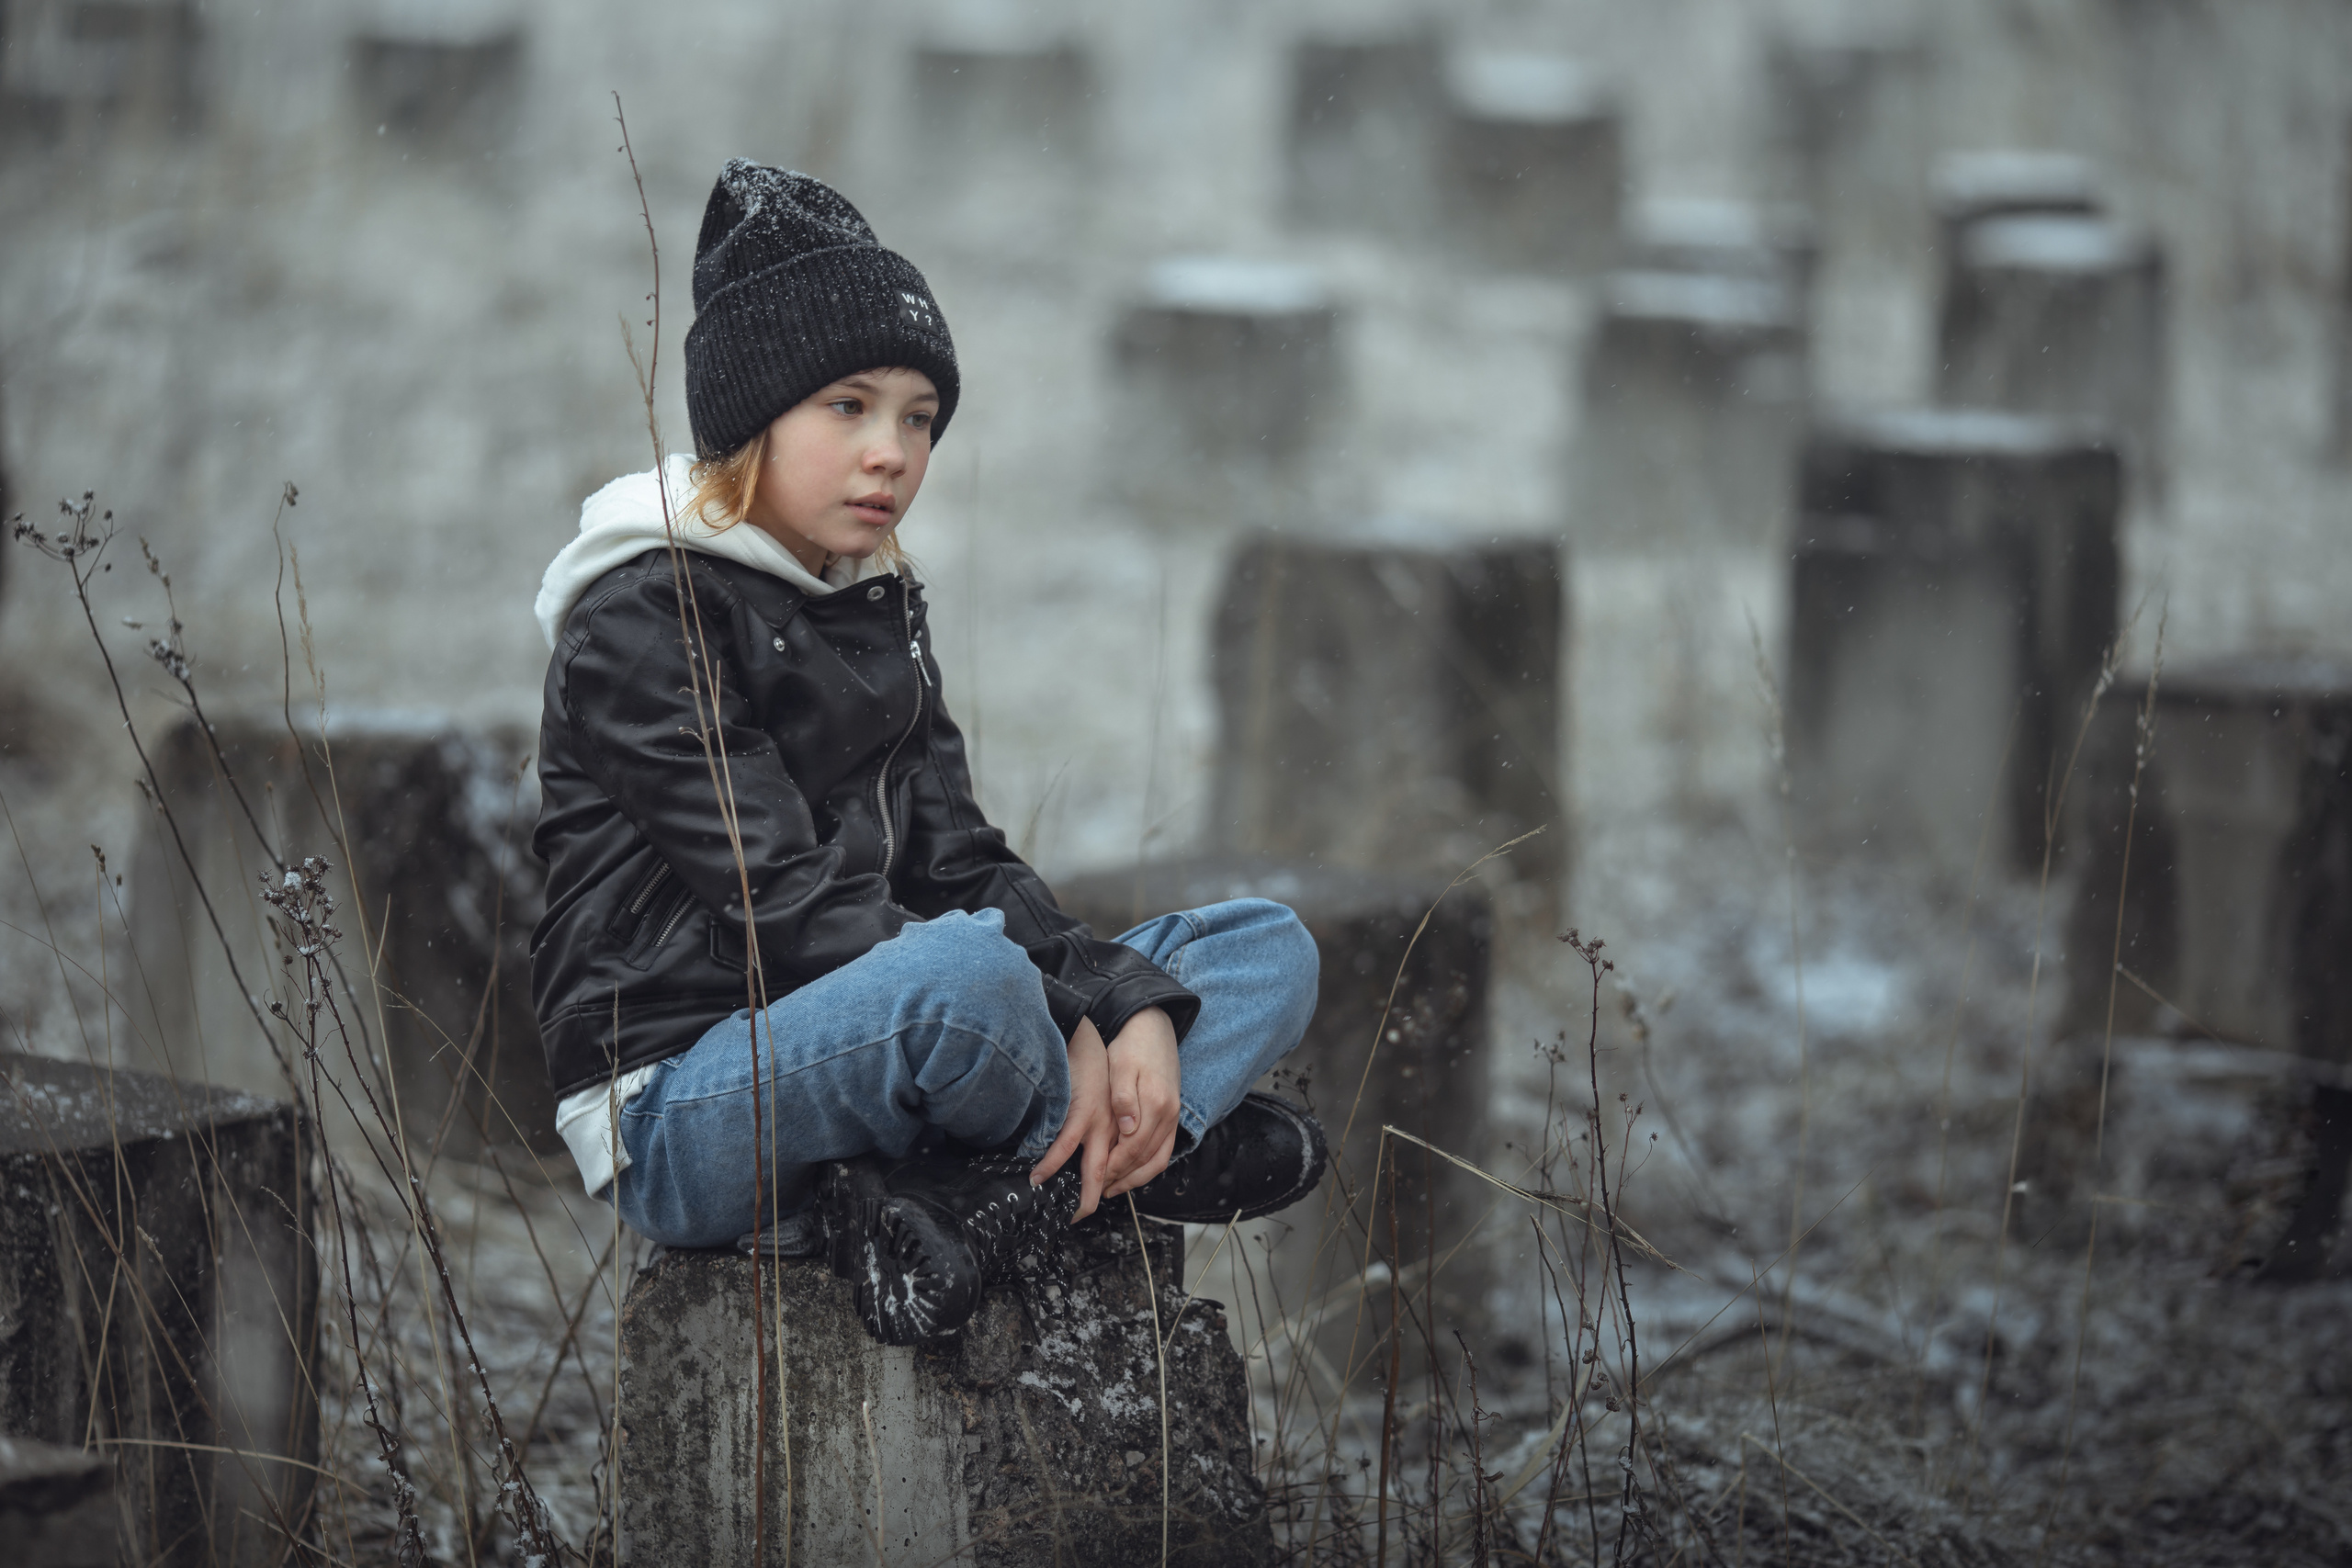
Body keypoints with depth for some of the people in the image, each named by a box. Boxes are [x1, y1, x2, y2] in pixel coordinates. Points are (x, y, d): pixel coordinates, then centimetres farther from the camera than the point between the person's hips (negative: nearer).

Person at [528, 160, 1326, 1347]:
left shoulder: (879, 604, 16)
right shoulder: (643, 621, -10)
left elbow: (956, 862, 10)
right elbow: (787, 904, -18)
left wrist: (1123, 1003, -10)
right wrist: (1058, 1036, -24)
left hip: (861, 1050, 9)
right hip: (678, 1106, -9)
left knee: (1268, 950, 1)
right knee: (970, 973, -39)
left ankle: (963, 1201, -21)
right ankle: (1148, 1154, -9)